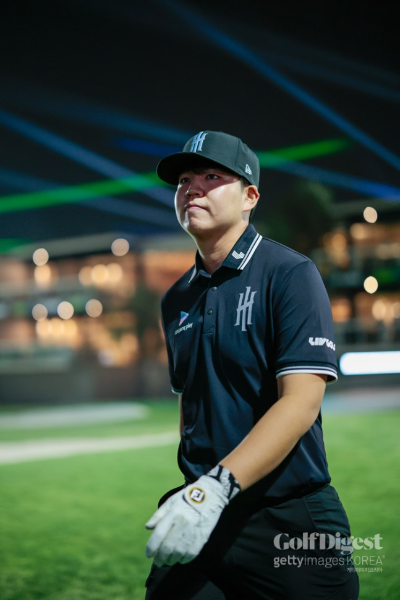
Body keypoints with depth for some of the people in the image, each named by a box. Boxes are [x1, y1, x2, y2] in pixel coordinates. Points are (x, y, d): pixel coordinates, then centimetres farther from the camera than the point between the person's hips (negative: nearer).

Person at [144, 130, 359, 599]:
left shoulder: (290, 274, -9)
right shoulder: (176, 300, 11)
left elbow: (301, 400, -18)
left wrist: (218, 484, -28)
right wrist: (193, 490, 11)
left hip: (289, 522, -5)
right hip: (200, 515, 5)